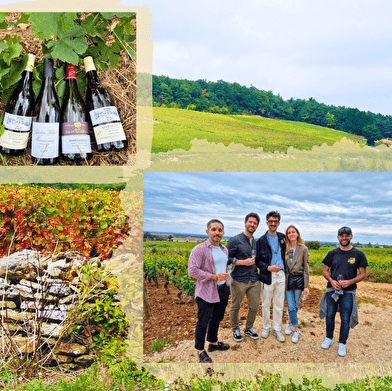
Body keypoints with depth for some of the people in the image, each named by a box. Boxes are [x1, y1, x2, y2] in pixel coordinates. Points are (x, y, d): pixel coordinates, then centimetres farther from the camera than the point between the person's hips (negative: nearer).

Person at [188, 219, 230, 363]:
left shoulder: (224, 250, 11)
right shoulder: (199, 249, -14)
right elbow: (192, 271, -21)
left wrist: (227, 284, 17)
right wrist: (215, 277, -20)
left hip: (223, 290, 7)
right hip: (207, 292, -7)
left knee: (217, 318, 19)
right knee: (203, 322, 1)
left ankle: (213, 343, 37)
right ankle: (201, 351, 14)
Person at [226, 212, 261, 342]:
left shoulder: (257, 243, 12)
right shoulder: (235, 240, -7)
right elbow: (226, 259, -11)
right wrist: (243, 262, -18)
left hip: (254, 280, 5)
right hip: (239, 280, -5)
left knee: (254, 306, 10)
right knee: (235, 307, 7)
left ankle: (249, 329, 31)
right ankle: (236, 330, 26)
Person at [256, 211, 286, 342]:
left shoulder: (282, 237, 10)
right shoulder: (261, 240, -1)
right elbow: (257, 260, -2)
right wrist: (268, 267, -16)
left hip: (280, 276, 3)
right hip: (267, 276, -3)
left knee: (279, 304, 7)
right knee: (266, 304, 7)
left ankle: (277, 329, 19)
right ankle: (266, 327, 24)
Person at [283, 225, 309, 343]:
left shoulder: (303, 249, -1)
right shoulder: (284, 248, 2)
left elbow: (306, 268, 0)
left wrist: (306, 286, -3)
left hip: (299, 279, 0)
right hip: (287, 279, 1)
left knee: (295, 306, 6)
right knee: (291, 306, -2)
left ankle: (289, 322, 28)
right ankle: (297, 330, 11)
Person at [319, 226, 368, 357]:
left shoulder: (358, 254, -2)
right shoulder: (332, 253, 5)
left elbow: (363, 274, 0)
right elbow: (325, 271, 9)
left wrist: (350, 281, -16)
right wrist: (331, 280, -11)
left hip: (348, 292, -2)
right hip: (332, 290, 2)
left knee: (345, 319, 2)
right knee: (329, 316, 8)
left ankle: (342, 344, 18)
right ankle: (329, 339, 28)